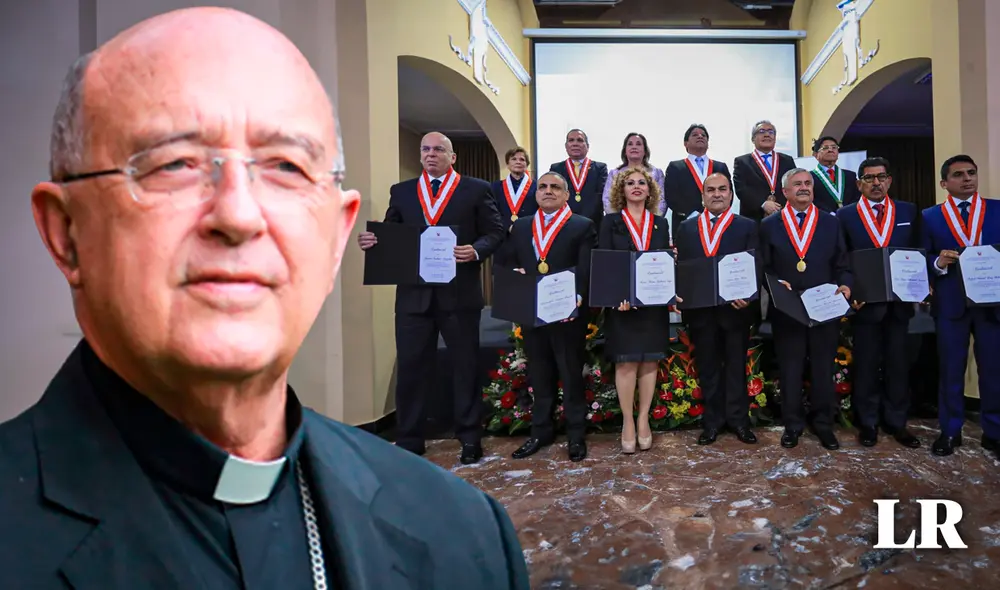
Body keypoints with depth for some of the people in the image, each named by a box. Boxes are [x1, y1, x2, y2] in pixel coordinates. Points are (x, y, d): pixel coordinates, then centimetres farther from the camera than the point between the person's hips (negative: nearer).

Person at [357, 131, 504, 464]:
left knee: (466, 367, 7)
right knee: (410, 367, 6)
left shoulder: (476, 189, 5)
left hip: (460, 293, -2)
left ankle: (470, 438, 20)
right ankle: (408, 441, 18)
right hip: (413, 293, 3)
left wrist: (476, 250, -17)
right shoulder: (401, 192, 13)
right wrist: (372, 241, -11)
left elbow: (495, 232, 1)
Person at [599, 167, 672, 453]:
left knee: (650, 361, 5)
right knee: (626, 362, -2)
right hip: (623, 302, -2)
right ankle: (627, 422, 9)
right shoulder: (611, 222, 3)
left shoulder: (660, 223, 11)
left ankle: (643, 419, 15)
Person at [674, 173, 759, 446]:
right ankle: (712, 420, 20)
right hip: (700, 308, 2)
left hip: (735, 307, -1)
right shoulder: (686, 227, 11)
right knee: (707, 367, 9)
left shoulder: (748, 226, 4)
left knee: (736, 365, 9)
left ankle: (738, 419, 20)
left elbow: (755, 266, -3)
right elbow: (680, 266, 7)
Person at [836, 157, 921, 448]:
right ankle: (867, 423, 19)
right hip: (864, 302, -2)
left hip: (900, 301, 2)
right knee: (866, 365, 7)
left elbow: (918, 253, 7)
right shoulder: (845, 215, 1)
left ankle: (896, 422, 22)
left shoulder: (909, 212, 7)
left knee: (897, 364, 9)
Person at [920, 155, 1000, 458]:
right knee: (950, 370, 7)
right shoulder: (931, 217, 6)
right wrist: (939, 262, -17)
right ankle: (950, 431, 19)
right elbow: (923, 260, 4)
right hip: (950, 304, -1)